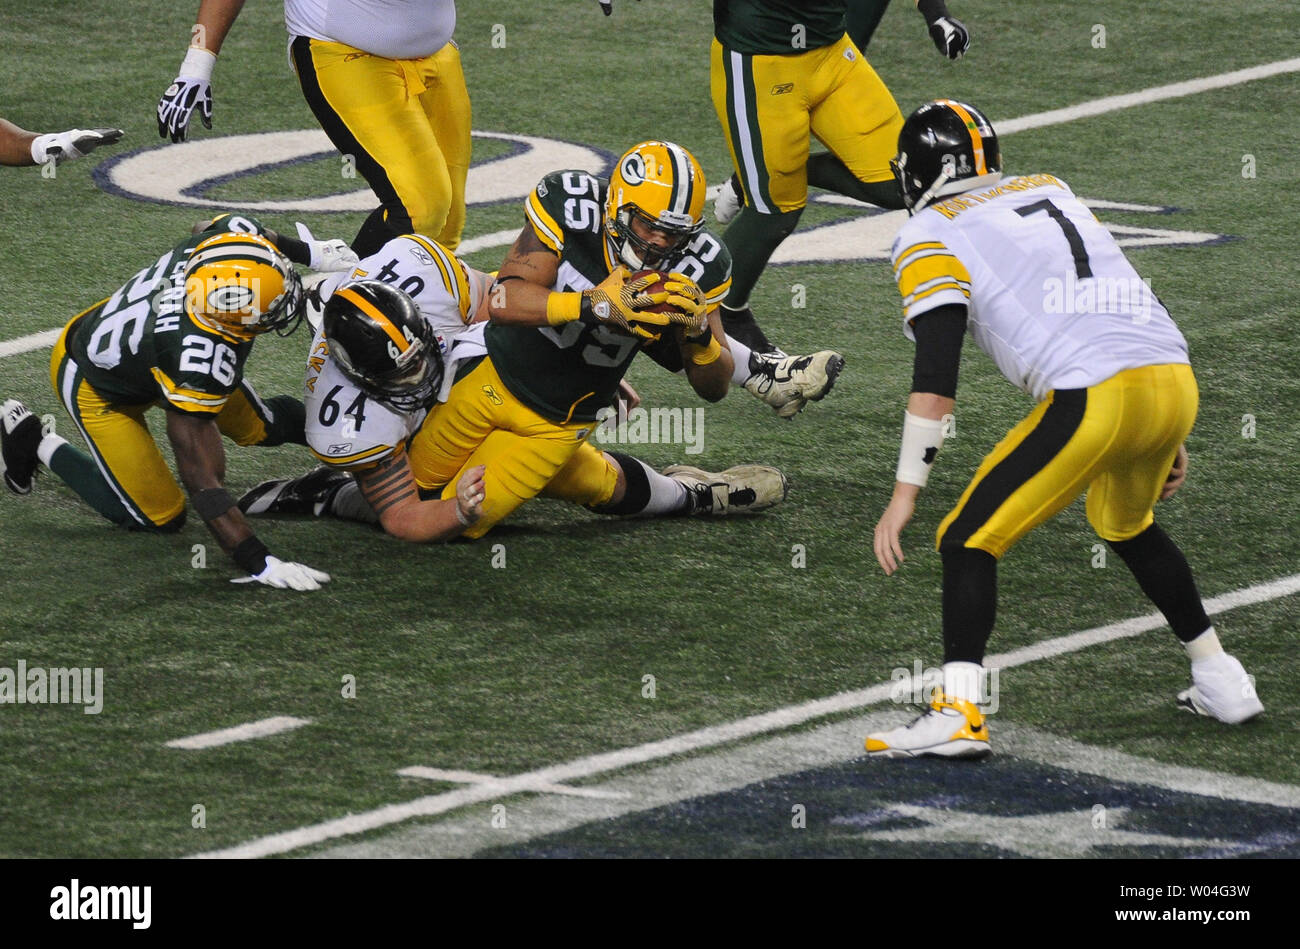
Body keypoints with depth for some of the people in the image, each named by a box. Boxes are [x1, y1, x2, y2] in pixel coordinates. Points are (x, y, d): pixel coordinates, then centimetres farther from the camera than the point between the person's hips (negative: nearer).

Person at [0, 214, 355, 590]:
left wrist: (309, 252, -1)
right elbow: (200, 479, -41)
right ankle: (37, 446, 12)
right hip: (95, 386, -7)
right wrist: (260, 563, -42)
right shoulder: (201, 360, -47)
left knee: (259, 428, 11)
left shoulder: (234, 233, -31)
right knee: (160, 519, 2)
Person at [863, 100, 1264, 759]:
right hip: (1176, 383, 7)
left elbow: (935, 375, -5)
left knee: (969, 541, 3)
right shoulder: (1052, 194, 28)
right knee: (1127, 528, 33)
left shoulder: (931, 236, 7)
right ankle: (1222, 682, 34)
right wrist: (1169, 443, 34)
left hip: (1092, 400, -7)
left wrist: (905, 494, -6)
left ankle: (958, 711, -12)